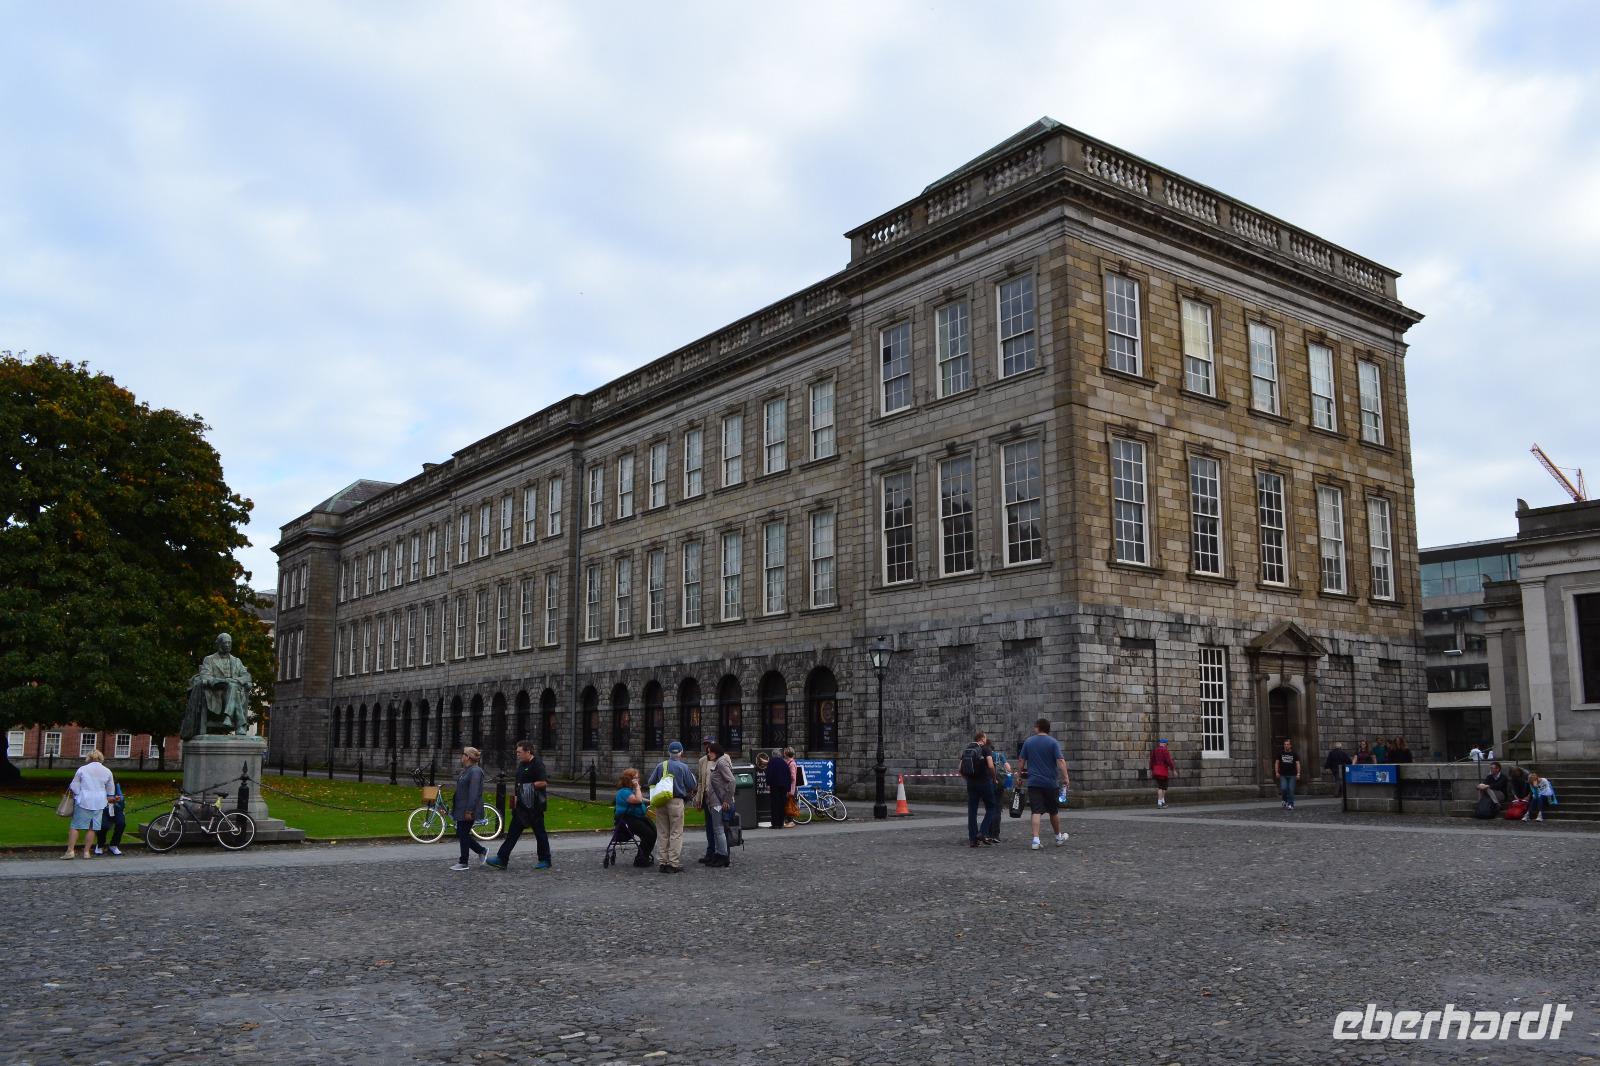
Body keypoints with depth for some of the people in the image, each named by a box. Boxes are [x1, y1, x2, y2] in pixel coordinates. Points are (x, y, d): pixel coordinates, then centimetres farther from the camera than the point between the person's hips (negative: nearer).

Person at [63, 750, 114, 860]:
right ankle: (87, 852, 8)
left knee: (75, 826, 4)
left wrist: (78, 794, 19)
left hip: (83, 801, -2)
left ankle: (70, 851, -1)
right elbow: (110, 790, 14)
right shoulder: (107, 771, 5)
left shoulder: (82, 769, -1)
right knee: (92, 828, 6)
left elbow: (74, 786, 1)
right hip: (99, 803, 2)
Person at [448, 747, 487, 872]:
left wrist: (469, 811, -24)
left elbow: (474, 792, -23)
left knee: (463, 834, -2)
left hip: (467, 810, -10)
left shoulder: (475, 771, -18)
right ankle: (482, 851, 25)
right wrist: (453, 802, 22)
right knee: (461, 834, 12)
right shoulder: (466, 770, 14)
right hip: (461, 809, 10)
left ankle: (463, 862, 9)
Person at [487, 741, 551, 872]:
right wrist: (517, 797, 17)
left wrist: (528, 786, -19)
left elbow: (544, 782, -24)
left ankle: (545, 861, 13)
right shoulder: (522, 764, 13)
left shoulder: (537, 764, -16)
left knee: (540, 833, 2)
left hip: (534, 806, -9)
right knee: (513, 831, 6)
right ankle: (502, 859, 6)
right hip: (522, 805, 9)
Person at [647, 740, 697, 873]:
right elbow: (692, 785, -1)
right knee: (676, 834, 1)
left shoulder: (660, 766, 4)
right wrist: (688, 793, 20)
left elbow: (651, 783, 8)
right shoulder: (683, 767, -4)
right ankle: (674, 864, -2)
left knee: (663, 834, 11)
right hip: (676, 802, -3)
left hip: (660, 803, 3)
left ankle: (664, 863, 12)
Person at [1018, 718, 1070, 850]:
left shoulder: (1028, 742, 5)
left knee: (1036, 812, -3)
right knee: (1054, 811, 15)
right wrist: (1066, 777, -10)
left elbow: (1021, 761, 7)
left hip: (1034, 782, 1)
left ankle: (1035, 840, -14)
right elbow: (1061, 761, -12)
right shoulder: (1053, 742, -2)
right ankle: (1059, 837, 31)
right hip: (1051, 783, -1)